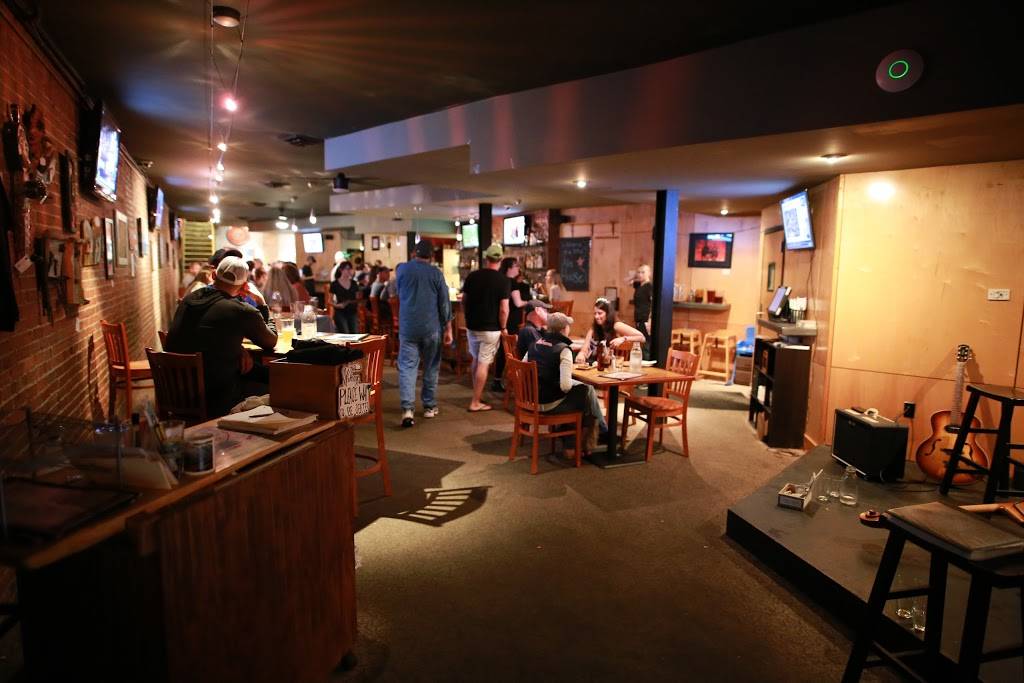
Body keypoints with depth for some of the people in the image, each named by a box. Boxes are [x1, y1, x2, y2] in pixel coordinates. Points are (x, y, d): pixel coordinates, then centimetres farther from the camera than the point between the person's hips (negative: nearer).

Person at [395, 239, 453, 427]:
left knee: (407, 366, -1)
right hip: (431, 327, 0)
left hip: (408, 327, 0)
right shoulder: (436, 273, -2)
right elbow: (444, 303, -1)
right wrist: (448, 328, 4)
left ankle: (407, 409, -14)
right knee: (431, 367, 12)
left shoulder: (402, 270, 2)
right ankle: (430, 406, 19)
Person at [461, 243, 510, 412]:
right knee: (483, 364, 2)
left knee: (476, 360, 20)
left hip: (472, 327, 4)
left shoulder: (472, 276, 0)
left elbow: (463, 302, 6)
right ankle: (475, 403, 5)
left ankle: (478, 395, 31)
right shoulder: (504, 281, -12)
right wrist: (503, 328, -1)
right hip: (491, 329, -4)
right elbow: (504, 310, -15)